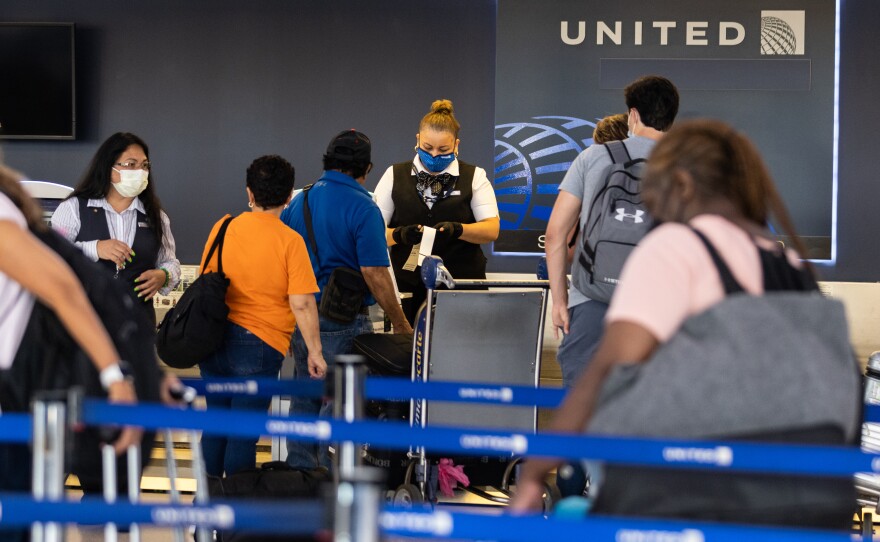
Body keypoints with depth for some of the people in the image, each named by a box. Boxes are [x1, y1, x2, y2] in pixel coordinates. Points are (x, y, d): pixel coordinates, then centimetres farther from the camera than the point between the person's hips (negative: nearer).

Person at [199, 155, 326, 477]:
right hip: (258, 343, -5)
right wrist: (314, 351, -7)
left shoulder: (222, 229, 3)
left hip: (215, 339, 5)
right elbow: (301, 304, -15)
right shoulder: (290, 241, -11)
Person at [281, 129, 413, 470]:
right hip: (344, 322, -6)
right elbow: (375, 275, -17)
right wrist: (400, 324, -7)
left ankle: (299, 473, 19)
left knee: (304, 398, 14)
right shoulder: (362, 208, -12)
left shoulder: (298, 202, 7)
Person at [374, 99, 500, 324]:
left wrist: (457, 230, -20)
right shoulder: (394, 176, 11)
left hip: (462, 286, -1)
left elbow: (492, 229, -1)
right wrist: (398, 235, -17)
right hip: (408, 288, 1)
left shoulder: (474, 177, 9)